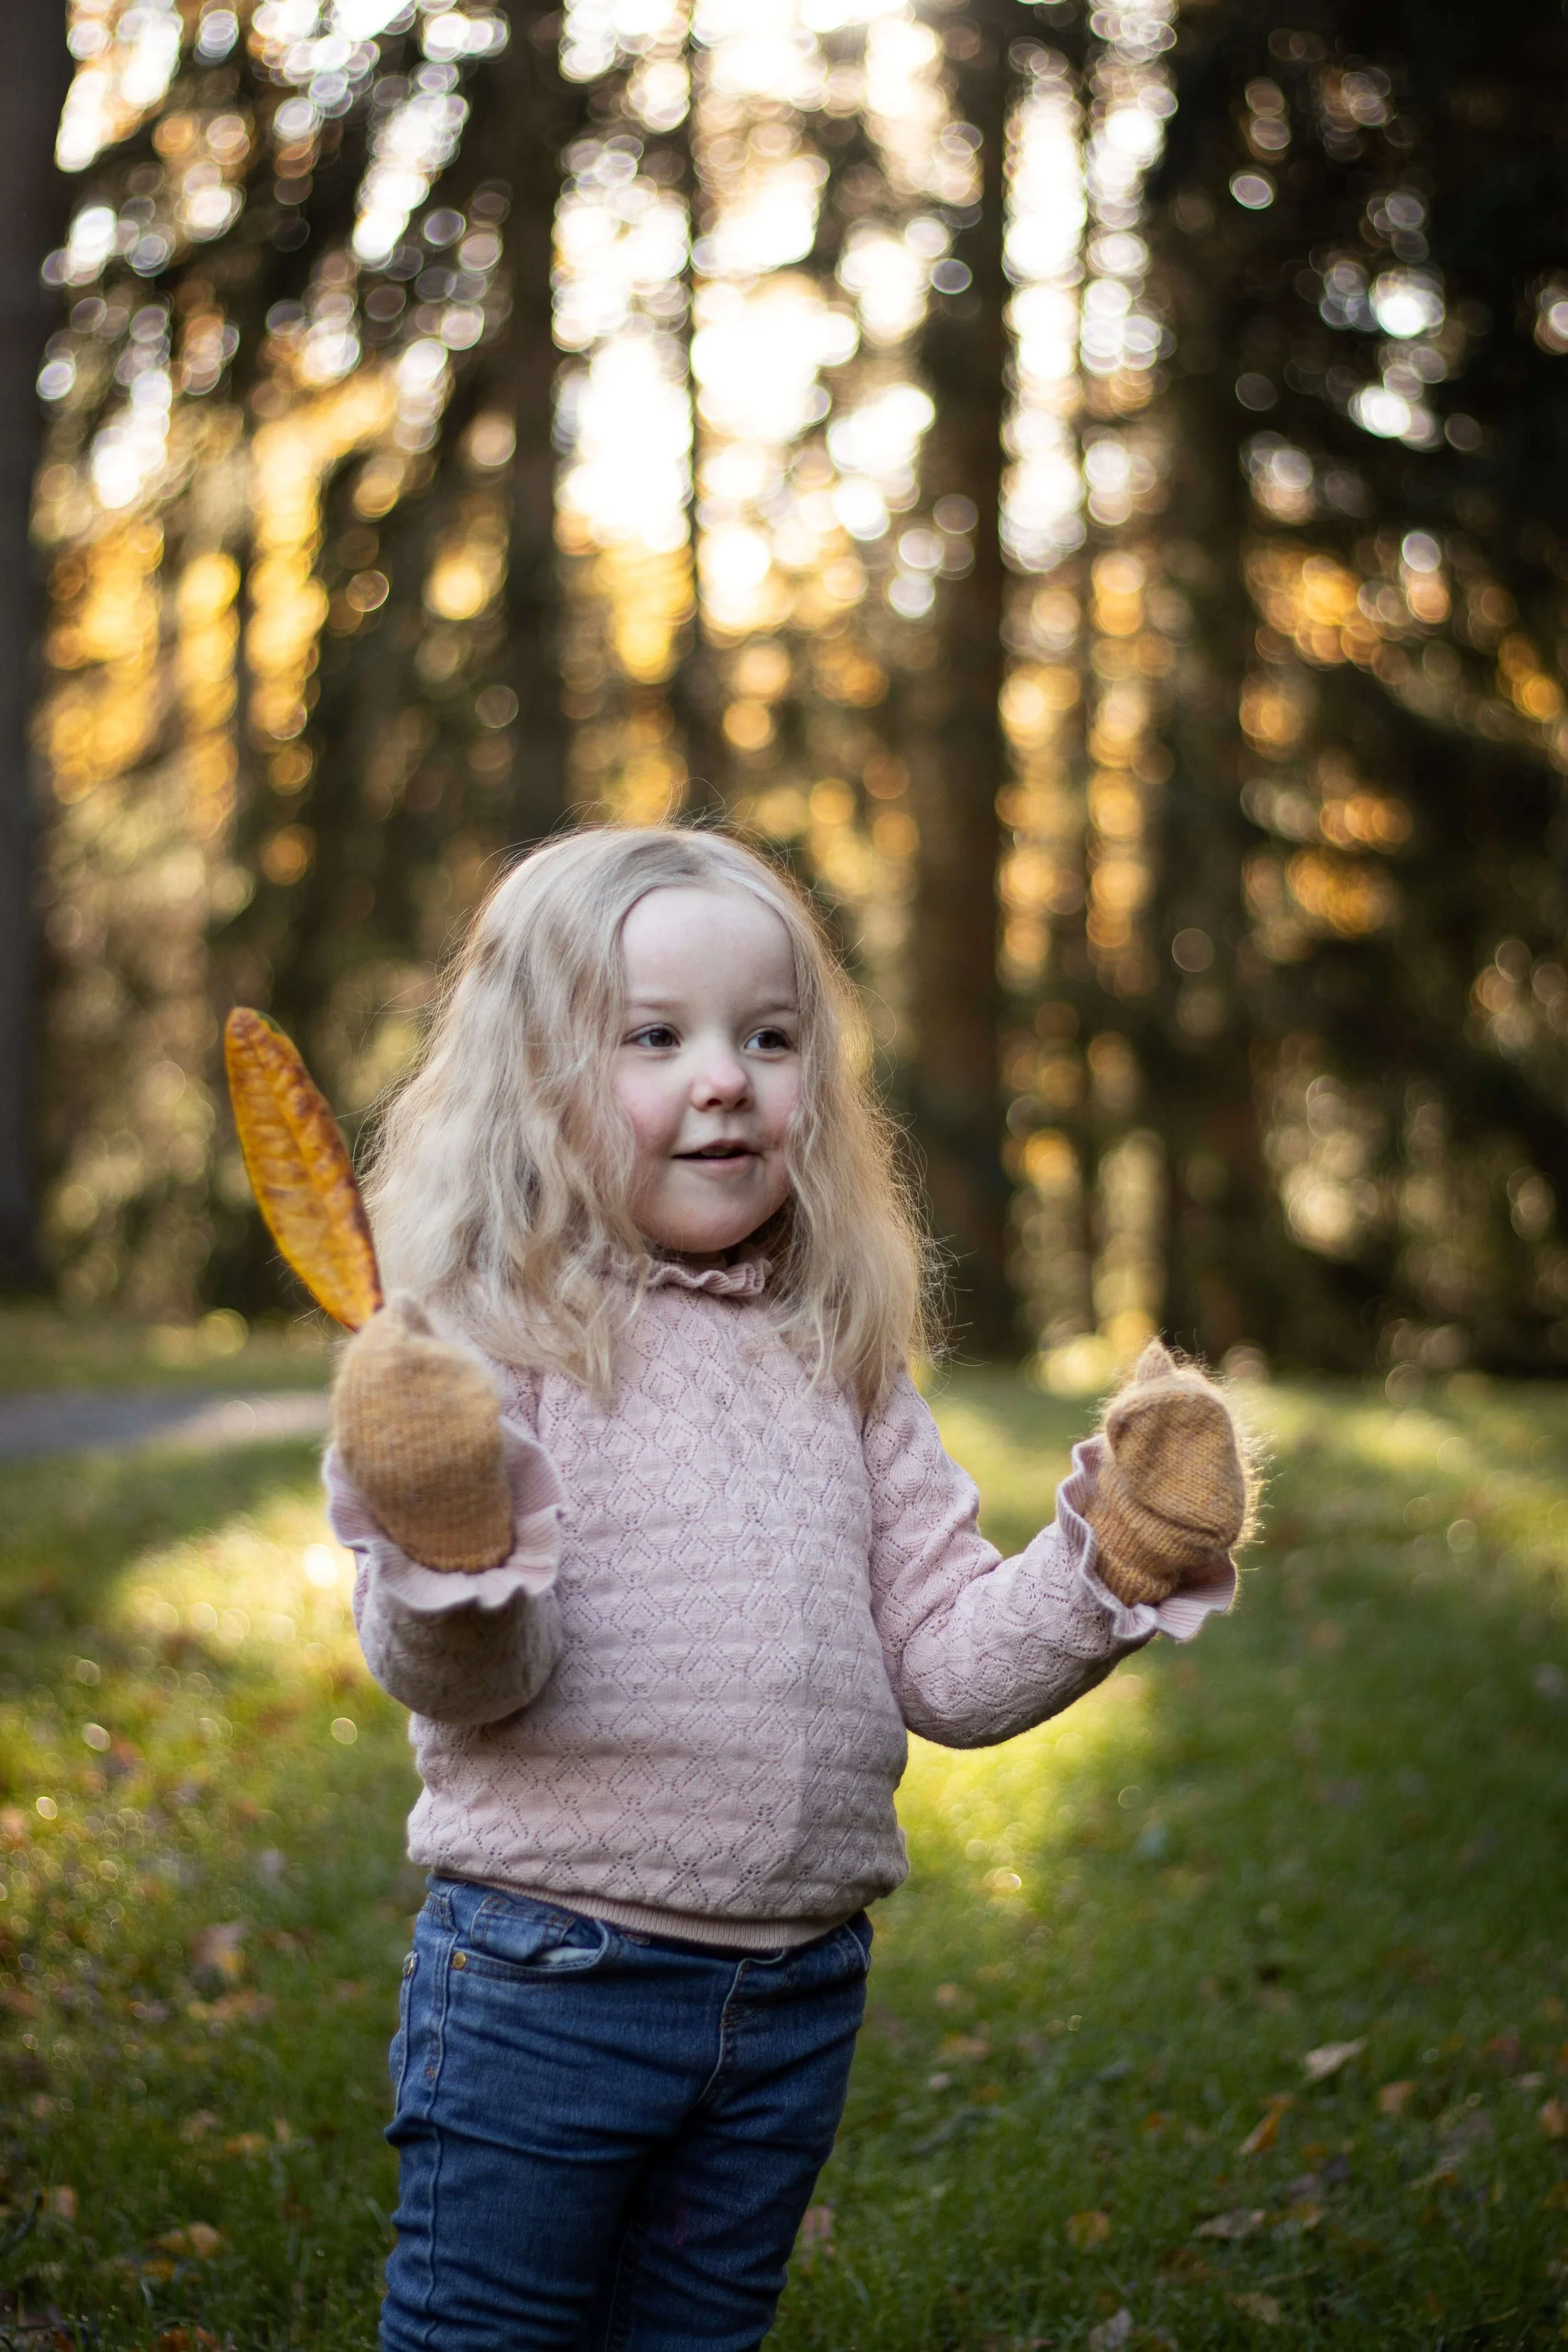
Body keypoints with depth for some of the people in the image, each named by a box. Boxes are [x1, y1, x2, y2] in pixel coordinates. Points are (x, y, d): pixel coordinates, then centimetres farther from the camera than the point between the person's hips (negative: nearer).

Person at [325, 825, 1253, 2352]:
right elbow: (463, 1683, -17)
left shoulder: (841, 1361, 7)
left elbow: (946, 1665, 8)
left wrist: (1112, 1567, -6)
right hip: (548, 1977, -5)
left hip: (798, 1995, 5)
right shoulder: (489, 1341, -10)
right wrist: (454, 1552, -36)